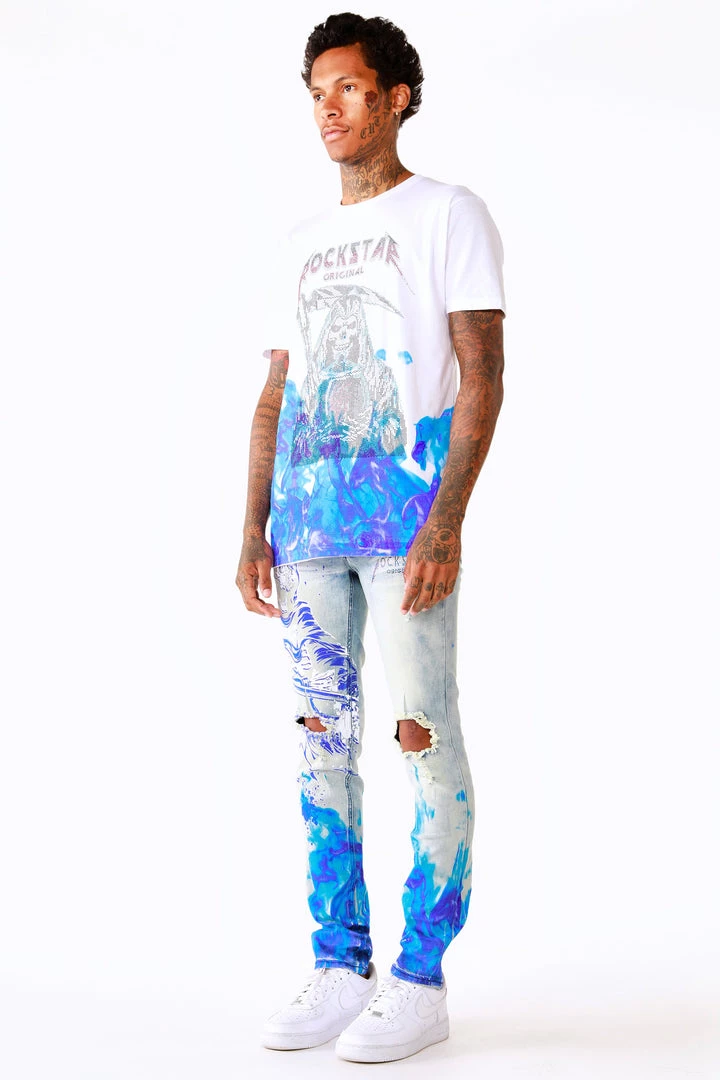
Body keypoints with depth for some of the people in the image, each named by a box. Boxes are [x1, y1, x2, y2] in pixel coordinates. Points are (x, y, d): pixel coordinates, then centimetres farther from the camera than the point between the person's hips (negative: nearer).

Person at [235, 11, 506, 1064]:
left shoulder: (448, 214, 3)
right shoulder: (305, 241, 21)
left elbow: (482, 375, -6)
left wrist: (446, 523, -17)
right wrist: (254, 527, 10)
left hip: (405, 512, -6)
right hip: (307, 522, 6)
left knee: (424, 734, -5)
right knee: (323, 736, 6)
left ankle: (421, 981, 2)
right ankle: (340, 968, 15)